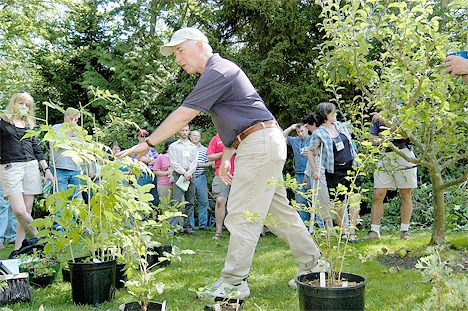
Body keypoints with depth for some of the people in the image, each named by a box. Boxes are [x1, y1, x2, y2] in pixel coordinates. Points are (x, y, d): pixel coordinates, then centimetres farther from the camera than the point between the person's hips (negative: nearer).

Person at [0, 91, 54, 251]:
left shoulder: (29, 124, 18)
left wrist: (46, 169, 17)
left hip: (31, 167, 4)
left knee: (27, 211, -1)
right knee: (19, 211, -14)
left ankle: (18, 247, 6)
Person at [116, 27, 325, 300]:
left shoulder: (217, 71, -12)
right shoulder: (220, 71, 20)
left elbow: (183, 116, -17)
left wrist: (146, 144, -13)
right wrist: (226, 157, 19)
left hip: (260, 143, -11)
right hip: (263, 145, 11)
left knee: (241, 216, -8)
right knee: (279, 211, 15)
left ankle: (234, 283, -2)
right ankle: (313, 264, 23)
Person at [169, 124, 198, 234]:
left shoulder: (193, 147, 20)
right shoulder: (174, 146, 9)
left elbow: (195, 162, 9)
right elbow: (173, 163, -1)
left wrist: (189, 173, -7)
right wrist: (184, 172, -11)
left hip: (191, 176, 4)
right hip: (179, 176, -4)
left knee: (190, 203, 4)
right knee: (177, 202, -14)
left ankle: (187, 226, 8)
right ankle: (172, 226, -17)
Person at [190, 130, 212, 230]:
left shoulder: (204, 149, 10)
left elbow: (211, 163, 7)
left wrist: (200, 165, -6)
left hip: (201, 177, 2)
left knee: (203, 201, 2)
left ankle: (203, 224, 12)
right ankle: (189, 225, 10)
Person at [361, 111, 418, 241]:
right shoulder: (376, 118, 14)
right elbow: (372, 138, 7)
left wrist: (385, 120, -19)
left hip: (403, 156, -2)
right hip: (385, 158, 3)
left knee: (405, 195, 3)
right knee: (378, 195, -3)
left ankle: (404, 230, 13)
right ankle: (374, 231, 4)